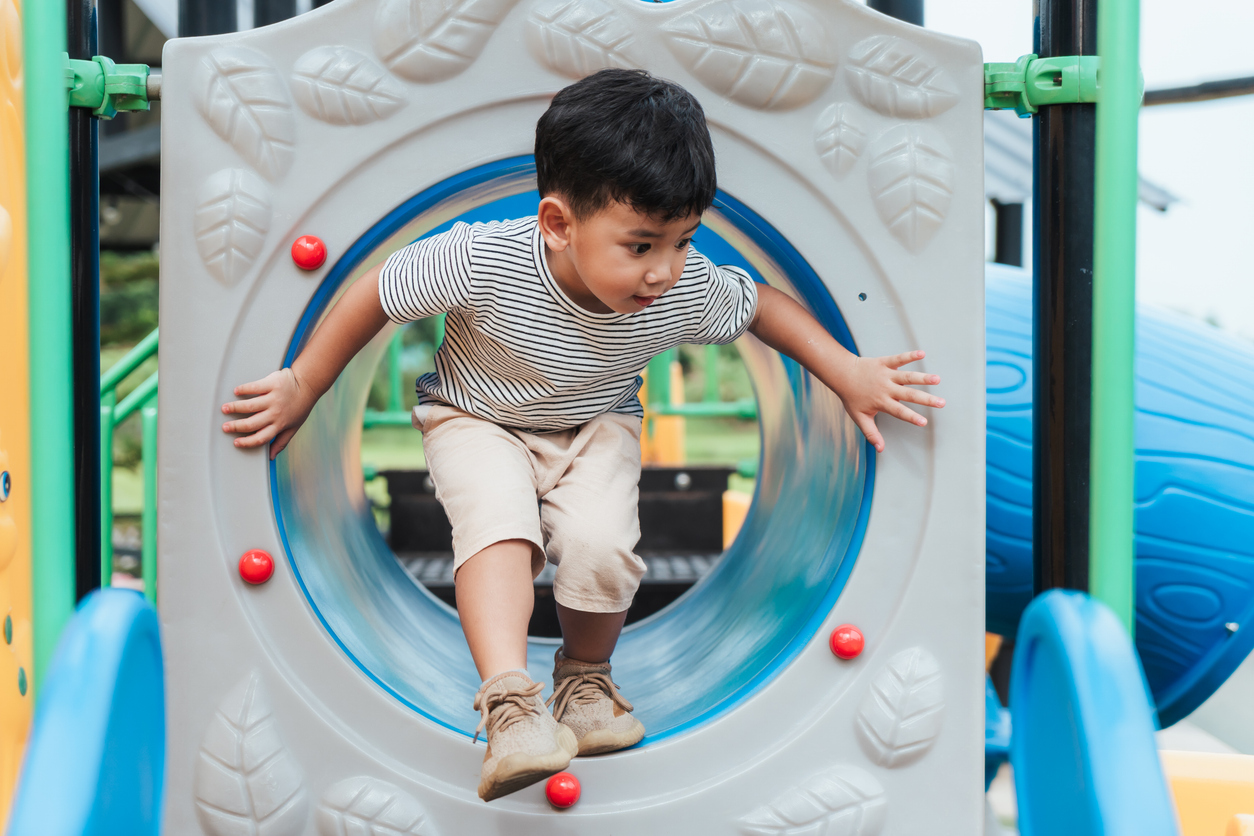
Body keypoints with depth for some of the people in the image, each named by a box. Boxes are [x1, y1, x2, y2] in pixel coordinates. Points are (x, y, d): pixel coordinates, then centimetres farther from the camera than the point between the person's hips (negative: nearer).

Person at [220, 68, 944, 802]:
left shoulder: (687, 289, -24)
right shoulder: (484, 262, -34)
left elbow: (761, 303, -2)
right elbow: (378, 291, -18)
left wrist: (847, 372, -9)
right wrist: (302, 388, -10)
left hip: (598, 425, 2)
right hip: (479, 420, -2)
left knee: (602, 542, -23)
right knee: (499, 519, -31)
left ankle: (585, 677, 7)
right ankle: (509, 703, -32)